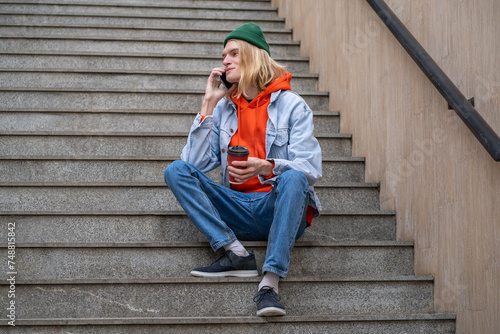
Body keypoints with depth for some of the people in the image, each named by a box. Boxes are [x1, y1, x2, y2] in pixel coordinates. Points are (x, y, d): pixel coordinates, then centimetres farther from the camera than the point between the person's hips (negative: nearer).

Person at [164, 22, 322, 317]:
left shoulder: (291, 104, 0)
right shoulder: (224, 108, 13)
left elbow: (310, 168, -12)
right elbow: (196, 163, 1)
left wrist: (266, 167, -32)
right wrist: (209, 104, 1)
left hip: (281, 207, -4)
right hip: (237, 210, 4)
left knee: (293, 177, -36)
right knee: (177, 170, -14)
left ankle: (271, 282, -40)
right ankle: (236, 253, -25)